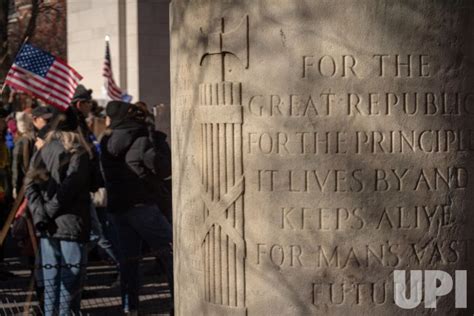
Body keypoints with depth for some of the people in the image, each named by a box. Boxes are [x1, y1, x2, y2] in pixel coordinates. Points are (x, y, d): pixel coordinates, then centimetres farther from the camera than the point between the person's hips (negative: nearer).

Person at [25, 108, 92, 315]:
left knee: (50, 278, 9)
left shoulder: (42, 149, 11)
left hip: (47, 227, 5)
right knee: (71, 275, -1)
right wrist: (49, 212, -6)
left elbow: (30, 183, 2)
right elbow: (69, 187, -12)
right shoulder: (78, 151, -3)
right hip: (71, 223, -5)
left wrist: (40, 214, -4)